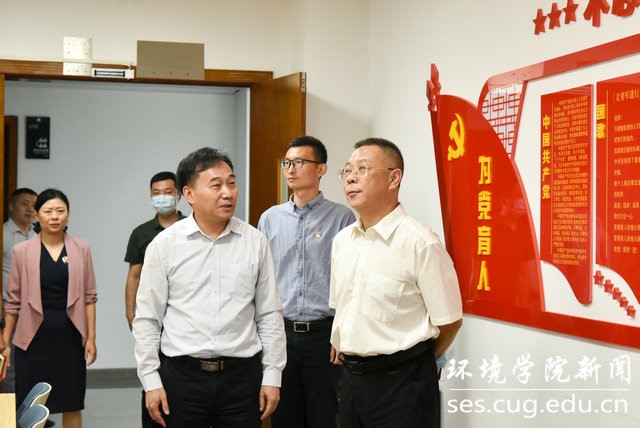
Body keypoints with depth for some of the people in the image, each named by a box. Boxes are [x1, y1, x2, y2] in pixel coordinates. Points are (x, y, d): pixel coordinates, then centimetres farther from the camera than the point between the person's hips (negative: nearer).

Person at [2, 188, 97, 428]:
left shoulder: (81, 249, 2)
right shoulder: (22, 251, 0)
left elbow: (89, 296, 3)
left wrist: (91, 338, -1)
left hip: (70, 338, 1)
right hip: (33, 339, -1)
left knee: (72, 406, 7)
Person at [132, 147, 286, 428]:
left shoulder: (255, 242, 2)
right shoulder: (164, 245, -1)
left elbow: (269, 315, 6)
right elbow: (147, 319, 2)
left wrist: (272, 376, 4)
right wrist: (151, 381, -1)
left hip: (242, 374, 1)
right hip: (181, 374, -1)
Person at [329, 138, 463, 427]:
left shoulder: (421, 243, -15)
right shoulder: (342, 240, 8)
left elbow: (449, 321, -10)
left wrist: (410, 362, 3)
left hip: (400, 384, -6)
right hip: (349, 378, 6)